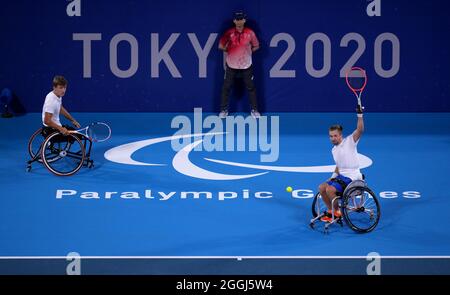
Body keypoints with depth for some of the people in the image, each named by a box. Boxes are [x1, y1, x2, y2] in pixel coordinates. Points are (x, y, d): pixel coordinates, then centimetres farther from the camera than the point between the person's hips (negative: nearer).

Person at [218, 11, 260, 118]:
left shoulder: (250, 33, -5)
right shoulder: (229, 33, -5)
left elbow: (256, 46, 7)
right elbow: (221, 46, 1)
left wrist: (248, 51, -2)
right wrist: (230, 50, -4)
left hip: (246, 65, 0)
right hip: (231, 65, 0)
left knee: (251, 87, 6)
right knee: (226, 87, 4)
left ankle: (254, 110, 16)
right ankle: (224, 110, 15)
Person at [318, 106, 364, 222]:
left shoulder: (349, 141, -9)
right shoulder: (334, 150, 13)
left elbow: (360, 130, -26)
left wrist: (360, 115, -35)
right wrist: (333, 176, 10)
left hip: (351, 177, -9)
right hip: (341, 176, 9)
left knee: (330, 190, -22)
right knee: (322, 187, 2)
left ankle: (337, 212, -2)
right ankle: (330, 211, 12)